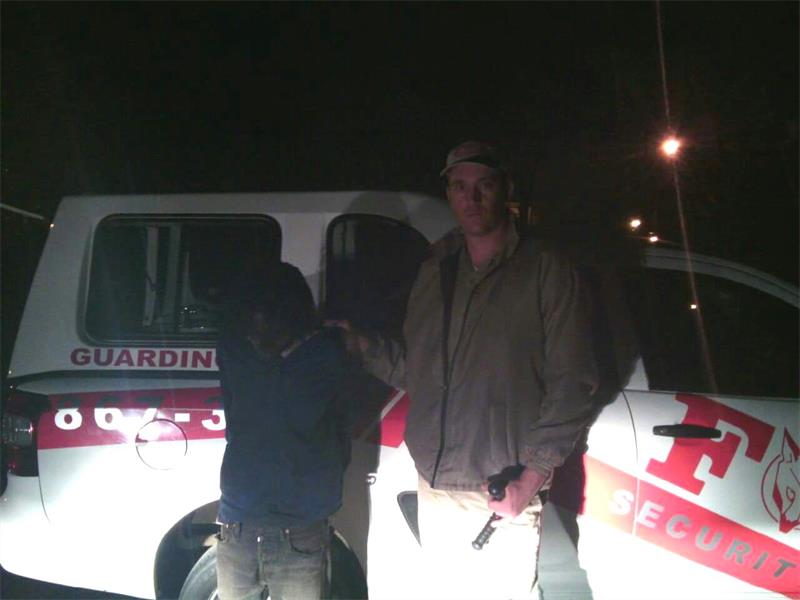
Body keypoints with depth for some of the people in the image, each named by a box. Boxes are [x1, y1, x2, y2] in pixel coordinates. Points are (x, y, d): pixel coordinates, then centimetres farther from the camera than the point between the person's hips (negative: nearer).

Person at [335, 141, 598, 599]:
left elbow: (572, 382, -8)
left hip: (505, 493, -5)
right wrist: (364, 344, 3)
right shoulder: (434, 272, 13)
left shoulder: (546, 270, -4)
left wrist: (532, 477, -14)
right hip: (436, 488, 5)